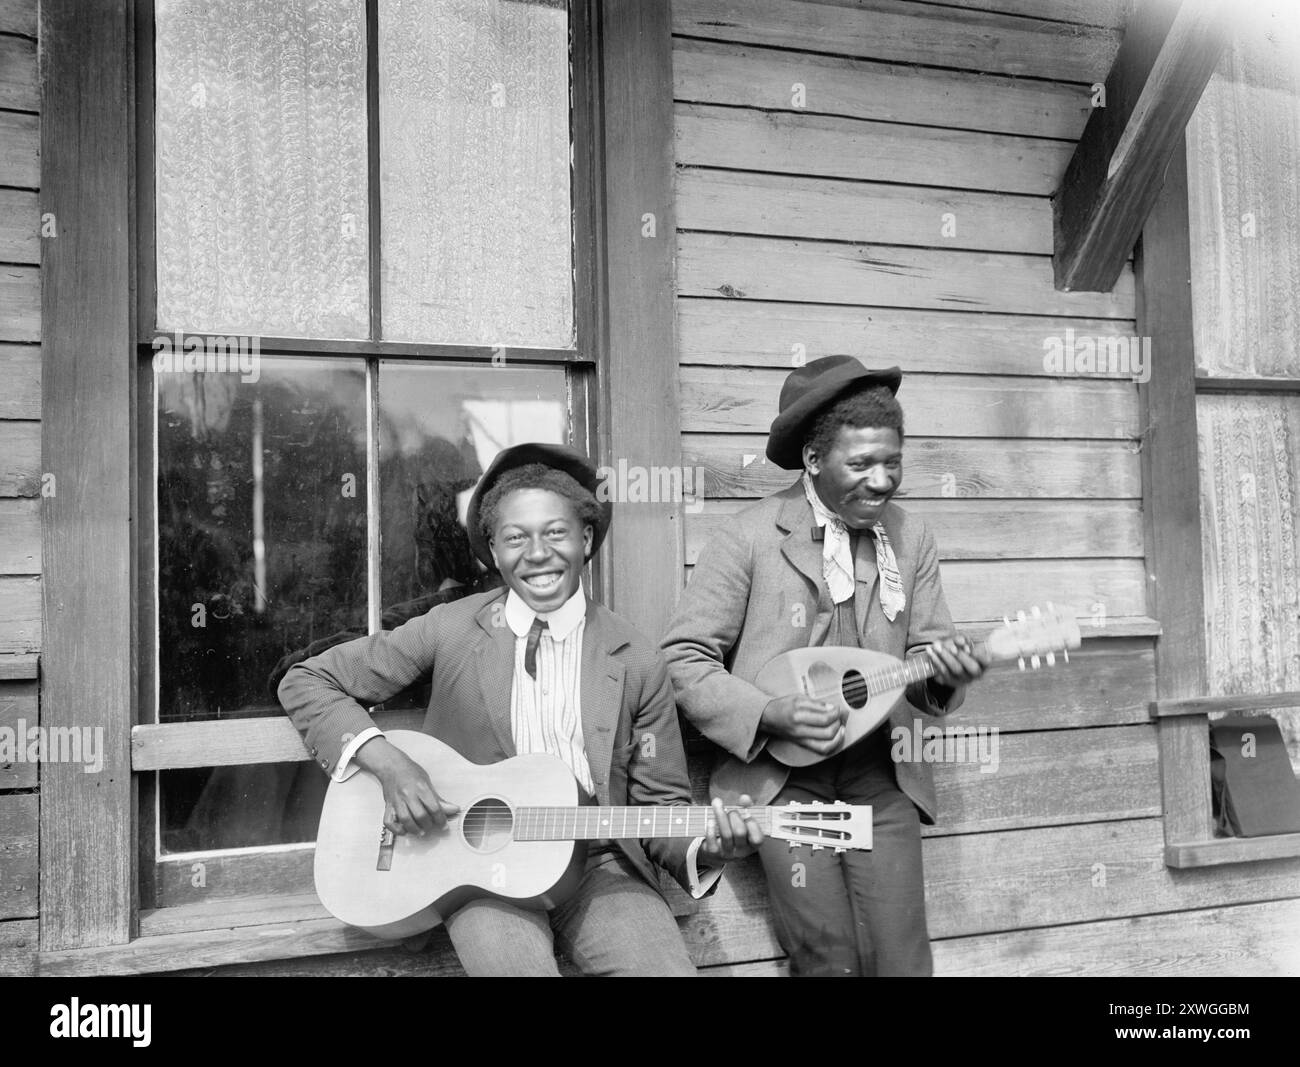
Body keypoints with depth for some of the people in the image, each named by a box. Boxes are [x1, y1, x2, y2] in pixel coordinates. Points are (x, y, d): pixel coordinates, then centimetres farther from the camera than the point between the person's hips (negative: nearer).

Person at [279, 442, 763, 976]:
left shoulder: (637, 662, 1)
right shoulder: (449, 628, -1)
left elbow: (657, 804, 7)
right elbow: (306, 682, 4)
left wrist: (703, 847, -14)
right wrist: (386, 762, -11)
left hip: (597, 866, 1)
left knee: (666, 967, -23)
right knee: (517, 962, -29)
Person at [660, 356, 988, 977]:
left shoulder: (912, 540, 5)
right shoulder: (750, 536, -9)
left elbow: (923, 653, 8)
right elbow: (682, 657, -8)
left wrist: (943, 671, -15)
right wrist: (771, 715, -18)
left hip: (881, 778, 4)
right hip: (782, 778, -3)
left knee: (903, 959, -2)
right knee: (829, 960, -2)